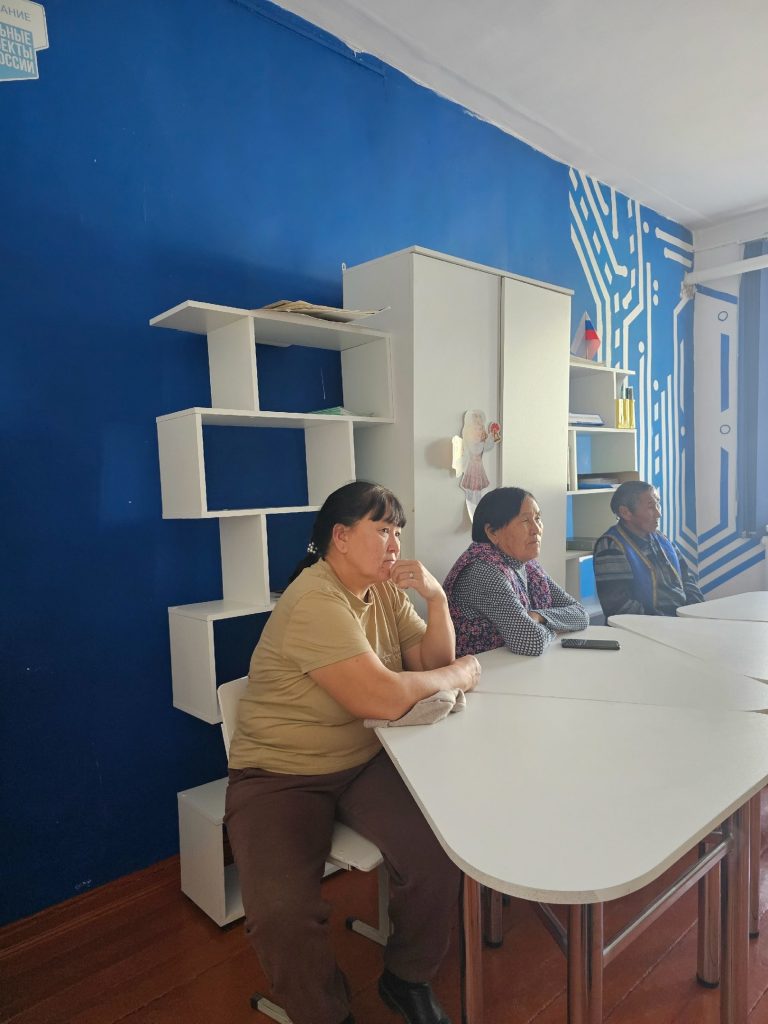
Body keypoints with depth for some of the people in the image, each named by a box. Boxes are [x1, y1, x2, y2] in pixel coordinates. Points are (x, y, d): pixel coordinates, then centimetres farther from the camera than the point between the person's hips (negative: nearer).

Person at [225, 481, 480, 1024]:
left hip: (367, 760, 6)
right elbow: (383, 698, -30)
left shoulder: (385, 590, 4)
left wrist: (436, 596, -12)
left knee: (439, 848, -16)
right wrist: (457, 674, -14)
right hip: (282, 775, -6)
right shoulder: (315, 603, -23)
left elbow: (434, 662, 3)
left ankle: (408, 977, 15)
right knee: (283, 913, -25)